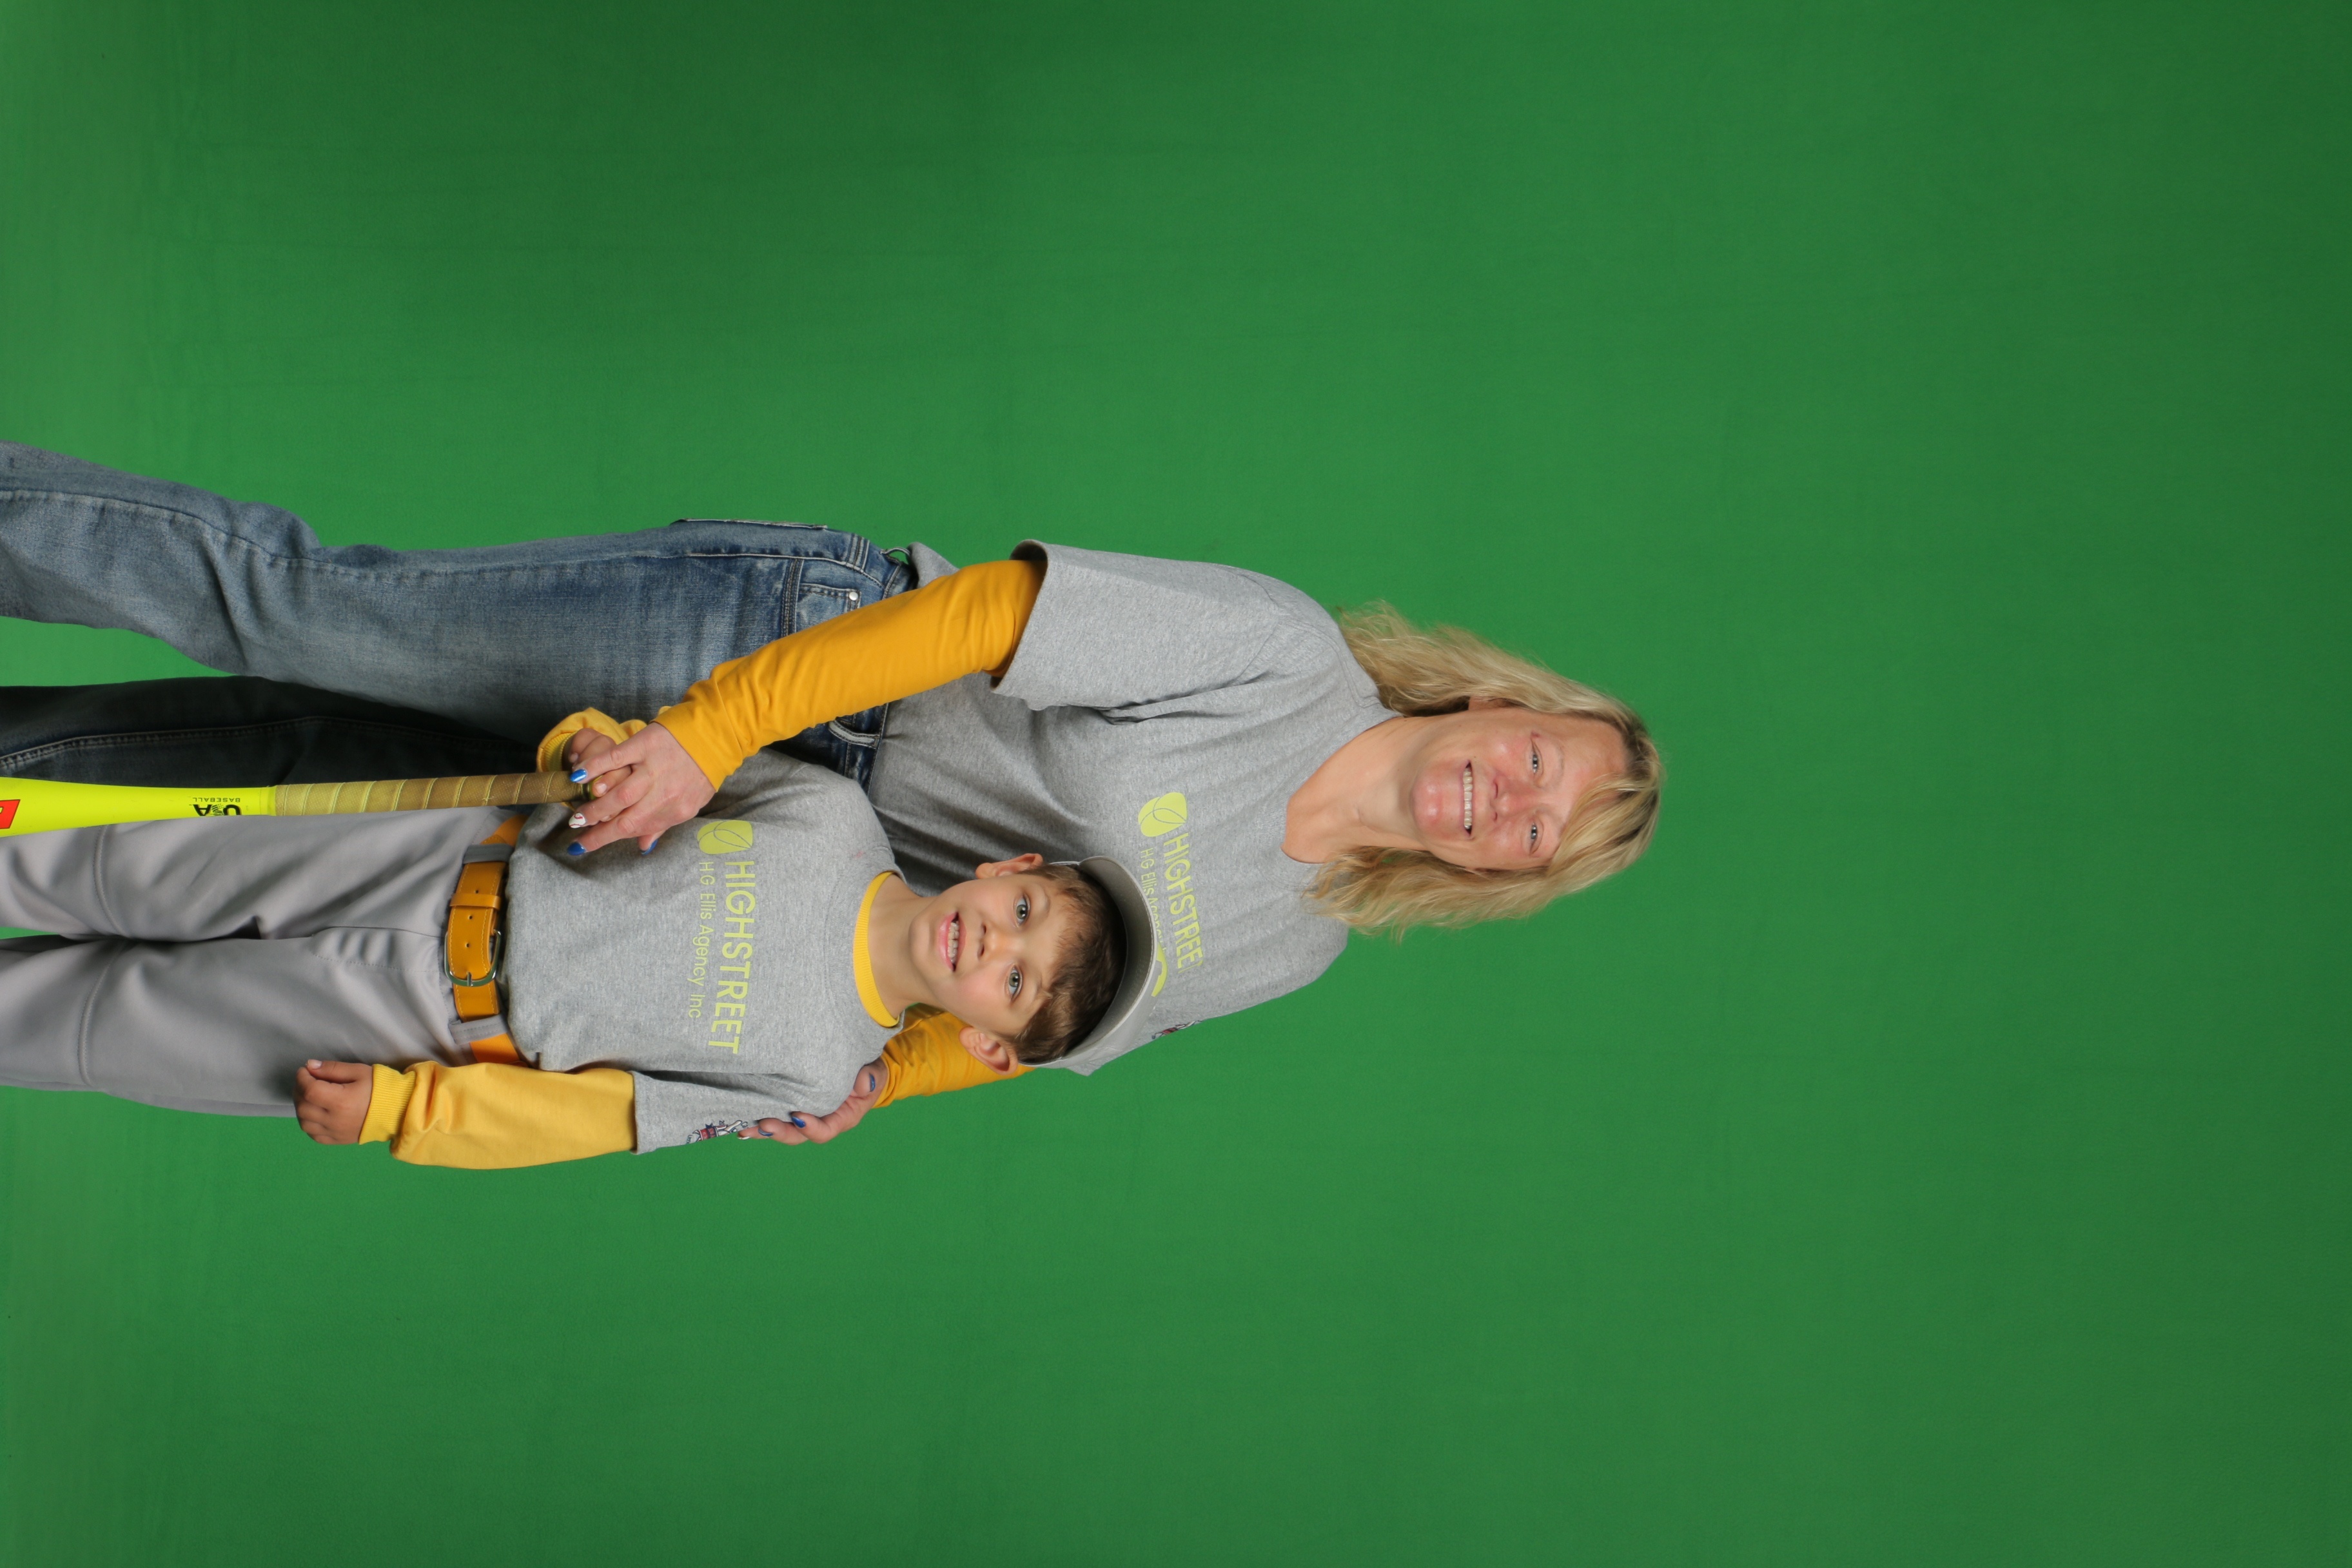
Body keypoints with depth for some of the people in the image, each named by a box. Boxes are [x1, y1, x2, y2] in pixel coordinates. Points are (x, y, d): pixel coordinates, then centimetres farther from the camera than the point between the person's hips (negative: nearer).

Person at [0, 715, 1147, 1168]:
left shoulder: (818, 1078, -16)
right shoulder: (835, 818, -9)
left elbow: (605, 1115, -13)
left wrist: (399, 1107, -13)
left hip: (439, 1029, -2)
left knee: (93, 1022, 4)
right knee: (132, 872, 3)